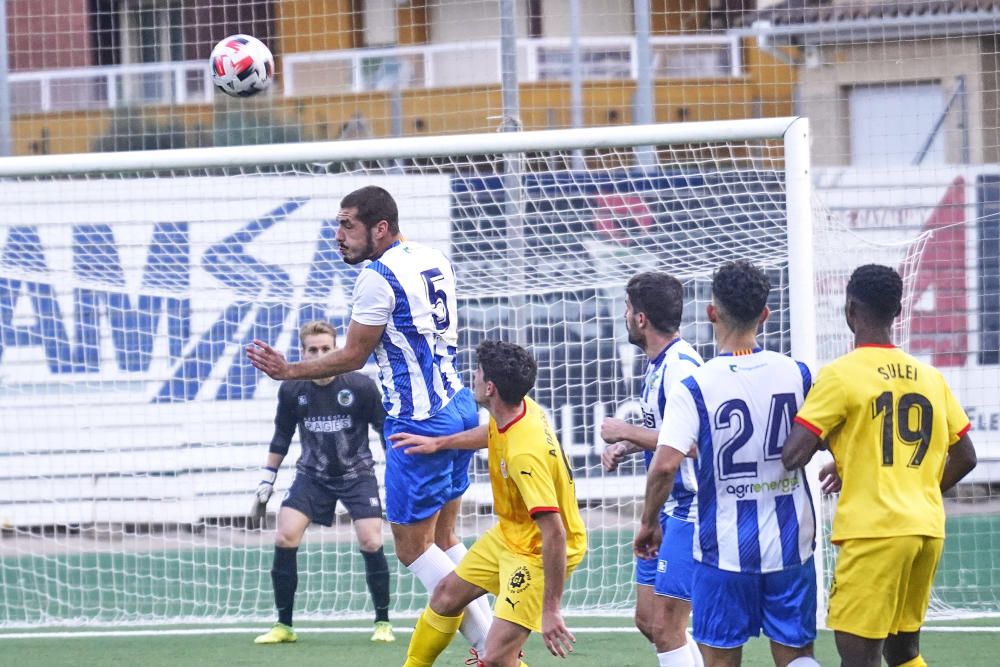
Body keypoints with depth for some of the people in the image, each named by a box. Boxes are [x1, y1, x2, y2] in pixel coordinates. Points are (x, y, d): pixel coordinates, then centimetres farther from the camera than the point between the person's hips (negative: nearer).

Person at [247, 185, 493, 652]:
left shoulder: (377, 278, -15)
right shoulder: (434, 260, 10)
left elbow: (352, 356, -10)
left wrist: (287, 371, -3)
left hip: (420, 422, -9)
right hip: (458, 408, 9)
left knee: (413, 547, 0)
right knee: (442, 539, 16)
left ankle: (492, 646, -5)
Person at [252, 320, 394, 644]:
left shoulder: (361, 387, -16)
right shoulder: (292, 390, -9)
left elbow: (387, 432, -3)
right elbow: (281, 437, 8)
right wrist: (266, 482, 11)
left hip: (357, 473, -2)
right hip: (312, 475, 2)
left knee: (371, 543, -15)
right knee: (284, 539, -12)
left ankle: (382, 622, 4)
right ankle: (284, 626, -1)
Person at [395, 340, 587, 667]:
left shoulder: (525, 453, -35)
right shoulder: (519, 408, -9)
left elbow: (554, 533, -36)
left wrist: (550, 610, -34)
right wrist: (438, 443, 23)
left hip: (541, 551, -10)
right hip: (509, 534, 10)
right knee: (447, 596, 22)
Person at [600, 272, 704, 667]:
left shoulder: (679, 365, -20)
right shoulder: (657, 363, 12)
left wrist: (626, 432, -17)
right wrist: (623, 448, 9)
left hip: (689, 510, -11)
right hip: (665, 510, 11)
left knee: (665, 628, -9)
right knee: (647, 620, 13)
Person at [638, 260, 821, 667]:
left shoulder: (693, 388, -13)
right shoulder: (796, 375, -3)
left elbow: (665, 465, -21)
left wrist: (648, 523, -5)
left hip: (724, 548, -3)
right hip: (790, 544, 3)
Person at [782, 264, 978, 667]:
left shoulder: (841, 376, -6)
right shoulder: (930, 377, 12)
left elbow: (791, 456, -12)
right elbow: (964, 459, 17)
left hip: (873, 531, -7)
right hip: (928, 528, 7)